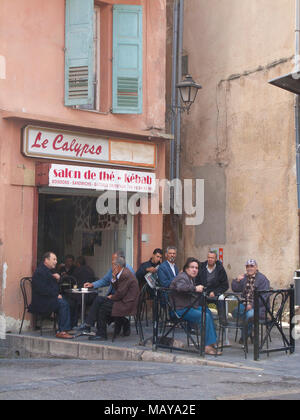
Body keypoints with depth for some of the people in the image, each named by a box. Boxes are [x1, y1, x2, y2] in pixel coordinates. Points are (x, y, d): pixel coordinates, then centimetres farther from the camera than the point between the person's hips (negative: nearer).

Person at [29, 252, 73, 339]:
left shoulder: (50, 271, 19)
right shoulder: (40, 272, -13)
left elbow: (54, 286, 22)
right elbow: (42, 289, -22)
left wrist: (57, 278, 1)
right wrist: (56, 295, -17)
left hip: (49, 299, 10)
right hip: (41, 302, -10)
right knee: (63, 303, -24)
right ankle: (62, 331, -24)